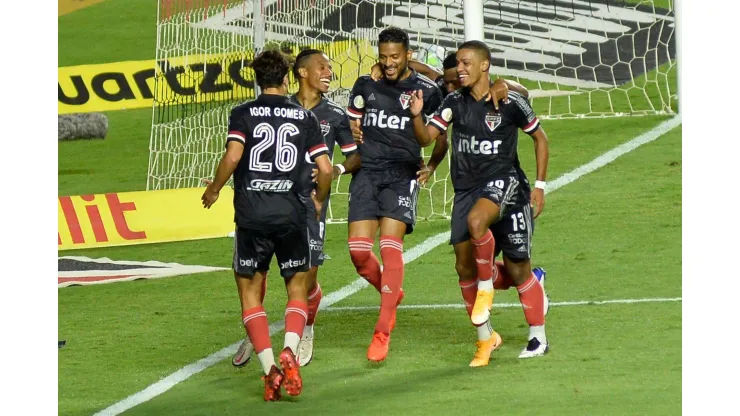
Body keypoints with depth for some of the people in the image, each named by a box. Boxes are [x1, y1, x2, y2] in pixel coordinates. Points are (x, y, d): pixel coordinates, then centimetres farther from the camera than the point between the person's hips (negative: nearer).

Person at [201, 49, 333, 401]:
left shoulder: (243, 114, 1)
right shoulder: (304, 117, 6)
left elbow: (233, 156, -15)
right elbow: (325, 168, 2)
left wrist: (214, 189, 2)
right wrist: (319, 200, 21)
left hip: (251, 215, -1)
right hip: (291, 214, 1)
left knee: (250, 293, 9)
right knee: (297, 289, 14)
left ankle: (269, 368, -4)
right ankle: (289, 352, -12)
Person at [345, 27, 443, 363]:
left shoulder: (425, 90, 1)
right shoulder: (366, 85, 9)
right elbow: (352, 126, 21)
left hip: (402, 174, -3)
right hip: (367, 171, 3)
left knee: (390, 246, -17)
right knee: (359, 250, -8)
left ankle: (382, 332, -13)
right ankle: (391, 294, 24)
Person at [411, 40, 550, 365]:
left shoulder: (510, 103, -8)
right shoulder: (455, 102, 3)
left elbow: (539, 138, 4)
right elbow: (426, 138, -2)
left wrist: (540, 185, 2)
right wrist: (415, 116, -23)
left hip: (503, 180, -5)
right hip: (467, 187, 5)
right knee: (464, 266, -1)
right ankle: (485, 338, 20)